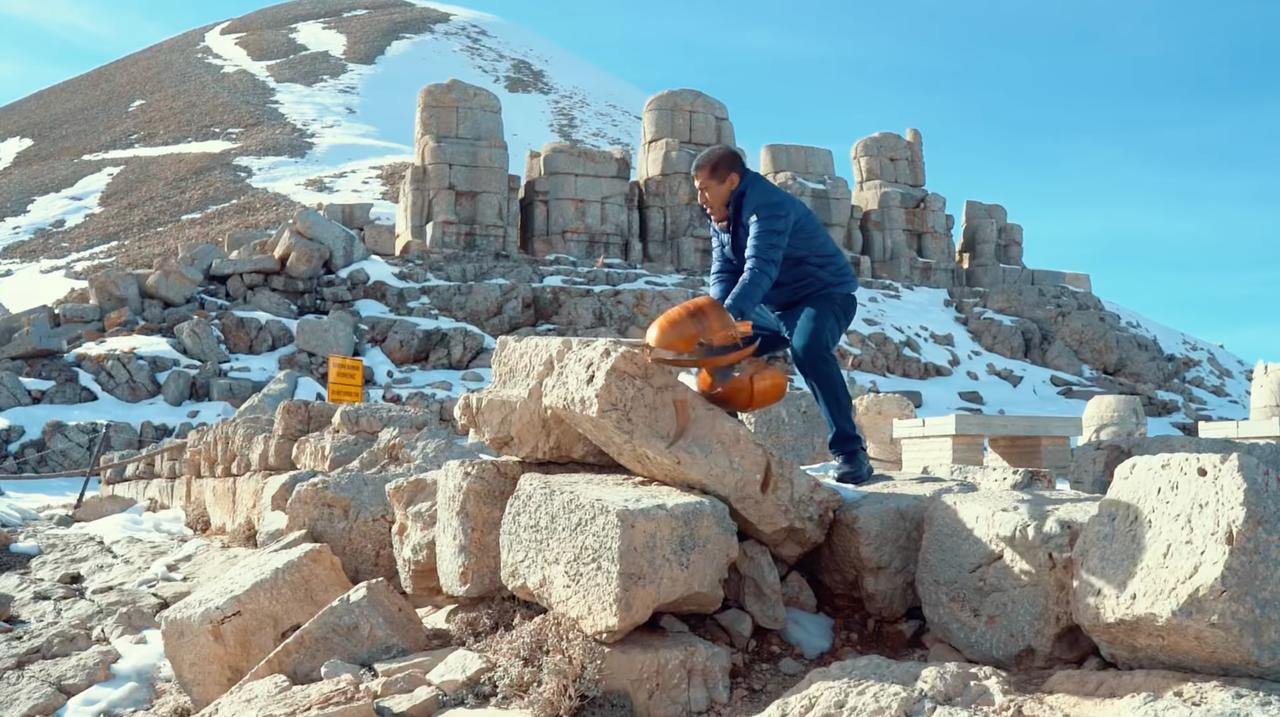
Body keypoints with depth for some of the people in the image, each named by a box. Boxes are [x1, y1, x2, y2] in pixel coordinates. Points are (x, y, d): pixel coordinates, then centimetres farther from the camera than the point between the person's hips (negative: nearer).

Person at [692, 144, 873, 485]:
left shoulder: (767, 206, -24)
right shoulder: (720, 217, 5)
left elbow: (760, 271, -37)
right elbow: (723, 274, -3)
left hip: (825, 296, -9)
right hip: (772, 309, 9)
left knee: (808, 349, -37)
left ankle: (851, 452, -31)